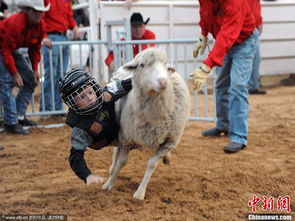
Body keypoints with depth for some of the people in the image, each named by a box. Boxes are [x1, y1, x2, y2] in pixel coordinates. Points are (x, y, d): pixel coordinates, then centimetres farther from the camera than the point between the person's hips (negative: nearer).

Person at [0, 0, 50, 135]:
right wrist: (15, 73, -28)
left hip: (13, 50, 9)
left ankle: (19, 116, 10)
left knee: (31, 80, 4)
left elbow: (35, 48, 6)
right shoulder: (15, 23, -32)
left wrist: (35, 69, 0)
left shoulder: (41, 25, -8)